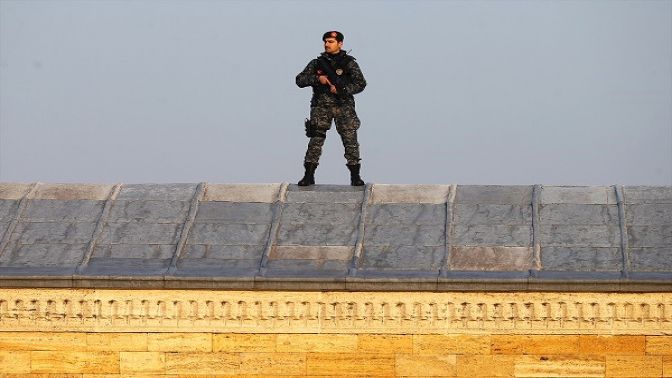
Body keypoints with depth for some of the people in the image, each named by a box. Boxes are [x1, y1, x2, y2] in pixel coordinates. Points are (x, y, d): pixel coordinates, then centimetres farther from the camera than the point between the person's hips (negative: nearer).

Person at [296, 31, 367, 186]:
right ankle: (309, 176, -4)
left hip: (344, 105, -1)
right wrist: (317, 79, -11)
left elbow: (360, 84, -4)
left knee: (350, 139, -6)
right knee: (316, 140, -6)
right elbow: (300, 80, 5)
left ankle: (355, 176, -1)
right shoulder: (317, 63, 11)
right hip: (321, 106, 1)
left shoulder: (349, 63, 5)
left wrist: (341, 90, -15)